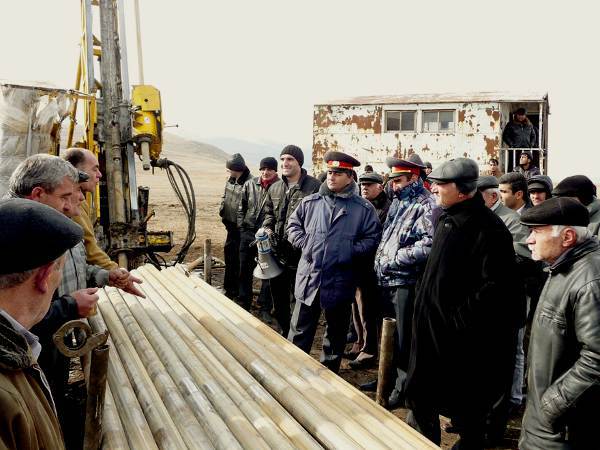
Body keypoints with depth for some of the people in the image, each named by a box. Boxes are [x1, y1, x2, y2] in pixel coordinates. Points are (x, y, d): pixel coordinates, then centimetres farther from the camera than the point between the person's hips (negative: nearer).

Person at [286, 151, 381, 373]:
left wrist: (352, 250, -14)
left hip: (340, 281, -1)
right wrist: (303, 242, -4)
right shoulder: (310, 202, 3)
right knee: (300, 329, 10)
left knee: (336, 331, 15)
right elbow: (293, 224, 13)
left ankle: (329, 372, 33)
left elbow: (373, 238, -1)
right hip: (309, 277, 1)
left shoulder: (364, 209, -3)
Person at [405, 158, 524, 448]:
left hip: (461, 337, -9)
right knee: (420, 392, 20)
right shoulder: (447, 219, 9)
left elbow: (495, 285, -25)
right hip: (432, 327, 9)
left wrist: (460, 319, -22)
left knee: (464, 402, 9)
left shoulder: (486, 227, -20)